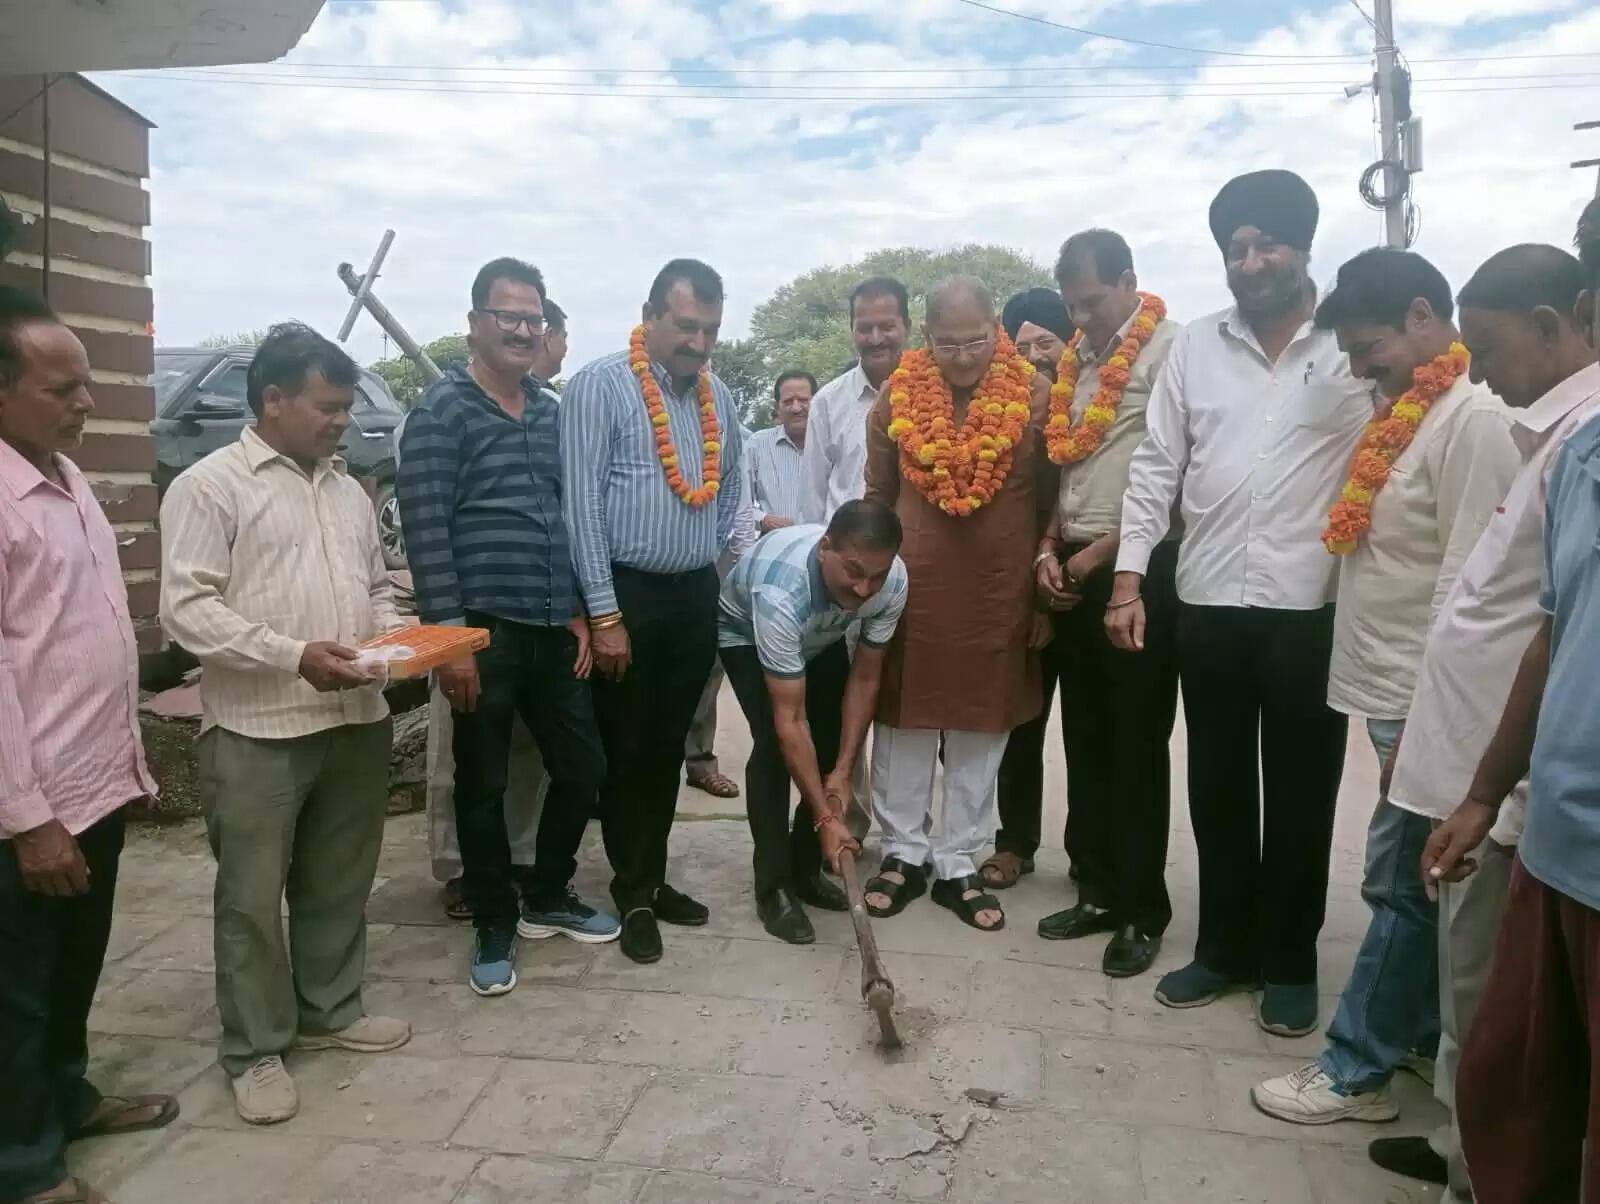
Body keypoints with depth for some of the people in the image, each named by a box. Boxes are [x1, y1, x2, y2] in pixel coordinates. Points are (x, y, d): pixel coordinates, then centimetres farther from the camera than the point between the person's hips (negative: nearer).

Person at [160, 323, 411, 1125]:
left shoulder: (348, 490, 15)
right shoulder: (209, 485, -6)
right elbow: (185, 608, -13)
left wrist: (395, 638, 0)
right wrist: (294, 655, -22)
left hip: (356, 719, 6)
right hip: (257, 729, -6)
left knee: (339, 883, 16)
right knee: (252, 895, 5)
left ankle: (330, 1012, 33)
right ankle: (254, 1052, 19)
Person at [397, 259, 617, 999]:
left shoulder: (551, 412, 14)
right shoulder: (443, 411, -6)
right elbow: (425, 527, -12)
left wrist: (579, 613, 10)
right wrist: (449, 634, -16)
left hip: (553, 628, 6)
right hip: (483, 630, -6)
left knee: (582, 768, 12)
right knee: (483, 786, 5)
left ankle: (547, 898, 32)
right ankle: (494, 927, 22)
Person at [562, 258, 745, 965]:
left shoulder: (718, 397, 9)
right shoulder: (600, 386, -9)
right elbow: (583, 504, -13)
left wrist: (714, 569, 13)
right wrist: (605, 614, -16)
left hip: (696, 594, 6)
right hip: (628, 593, -5)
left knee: (668, 749, 14)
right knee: (626, 751, 6)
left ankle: (653, 879, 28)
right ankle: (632, 893, 20)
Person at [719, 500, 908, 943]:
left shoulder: (894, 581, -32)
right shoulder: (780, 591, -46)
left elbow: (865, 677, -18)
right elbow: (790, 720, -40)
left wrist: (843, 772, -21)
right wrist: (824, 816, -39)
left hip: (822, 636, 5)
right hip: (747, 632, -4)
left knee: (835, 744, -4)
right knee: (775, 745, -20)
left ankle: (805, 869, 13)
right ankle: (774, 885, -7)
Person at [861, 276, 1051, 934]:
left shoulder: (1036, 397, -3)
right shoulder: (897, 396, 0)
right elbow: (876, 497, 8)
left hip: (996, 593, 0)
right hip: (910, 587, 1)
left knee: (979, 732, 8)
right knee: (903, 720, 8)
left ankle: (957, 865, 22)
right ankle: (903, 853, 24)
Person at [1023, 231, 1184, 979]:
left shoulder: (1170, 347, -8)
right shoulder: (1077, 358, 15)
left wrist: (1102, 552, -11)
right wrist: (1049, 547, 5)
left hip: (1141, 568, -7)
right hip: (1078, 570, 7)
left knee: (1136, 745, 0)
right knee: (1085, 737, 11)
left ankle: (1143, 910, 13)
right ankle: (1099, 889, 24)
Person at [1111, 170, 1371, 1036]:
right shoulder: (1194, 348, 6)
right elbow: (1155, 469, 6)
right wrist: (1129, 581, -1)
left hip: (1313, 610, -2)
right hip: (1208, 606, 3)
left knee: (1300, 795, 9)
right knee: (1218, 788, 13)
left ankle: (1291, 963, 26)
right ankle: (1225, 948, 29)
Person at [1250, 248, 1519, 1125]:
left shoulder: (1472, 419, -17)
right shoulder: (1409, 410, 12)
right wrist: (1404, 707, 14)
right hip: (1393, 691, 9)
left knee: (1402, 885, 1)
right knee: (1417, 883, 17)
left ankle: (1355, 1069, 12)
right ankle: (1421, 1036, 31)